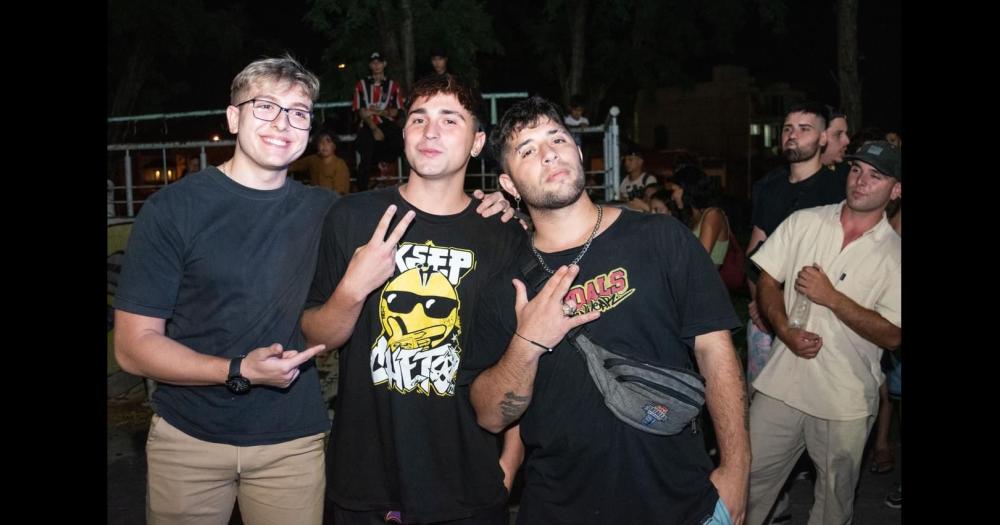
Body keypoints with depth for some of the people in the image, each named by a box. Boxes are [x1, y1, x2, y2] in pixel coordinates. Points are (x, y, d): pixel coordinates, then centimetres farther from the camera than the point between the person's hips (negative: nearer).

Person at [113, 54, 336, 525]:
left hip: (294, 439, 2)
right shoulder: (173, 208, -9)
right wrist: (239, 371, -23)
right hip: (189, 435, -1)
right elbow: (133, 346, -8)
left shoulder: (325, 210, 0)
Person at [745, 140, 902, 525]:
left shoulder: (894, 255, -5)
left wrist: (830, 296, -18)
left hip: (846, 401, -1)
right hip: (782, 383, 1)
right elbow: (767, 279, 3)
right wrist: (785, 331, -13)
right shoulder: (803, 222, 1)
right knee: (750, 476, 10)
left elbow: (892, 335, -10)